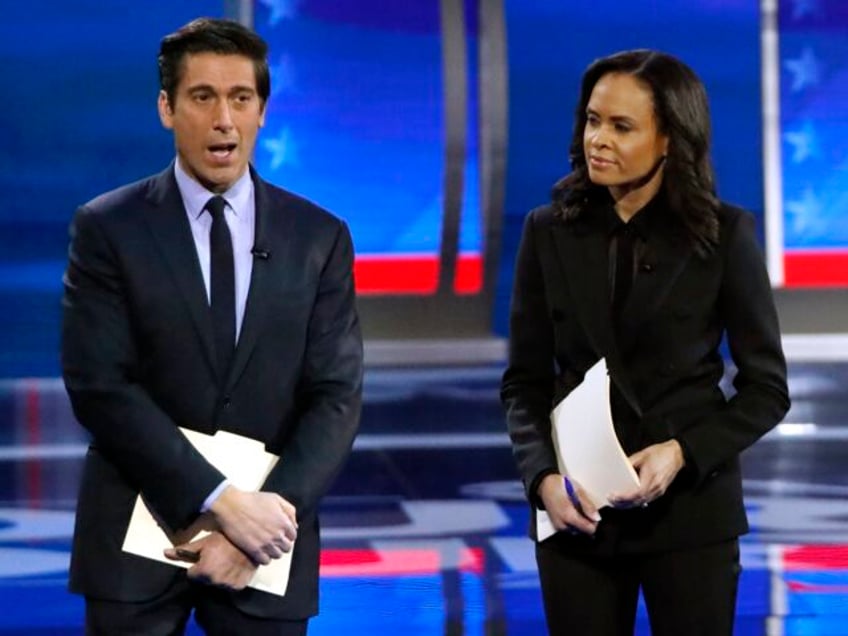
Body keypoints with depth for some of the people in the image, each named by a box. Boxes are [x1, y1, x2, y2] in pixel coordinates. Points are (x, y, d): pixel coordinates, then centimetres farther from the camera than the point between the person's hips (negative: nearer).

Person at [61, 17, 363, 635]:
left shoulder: (320, 238, 4)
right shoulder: (107, 229, -2)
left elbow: (337, 398, -1)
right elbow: (100, 388, -10)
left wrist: (264, 519, -14)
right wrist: (221, 500, -18)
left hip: (265, 538, 1)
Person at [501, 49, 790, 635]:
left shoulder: (724, 234, -3)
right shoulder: (551, 231, 2)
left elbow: (767, 387, -1)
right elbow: (525, 381, 4)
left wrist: (684, 453, -15)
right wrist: (543, 476, -13)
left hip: (690, 507, -2)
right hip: (577, 511, 2)